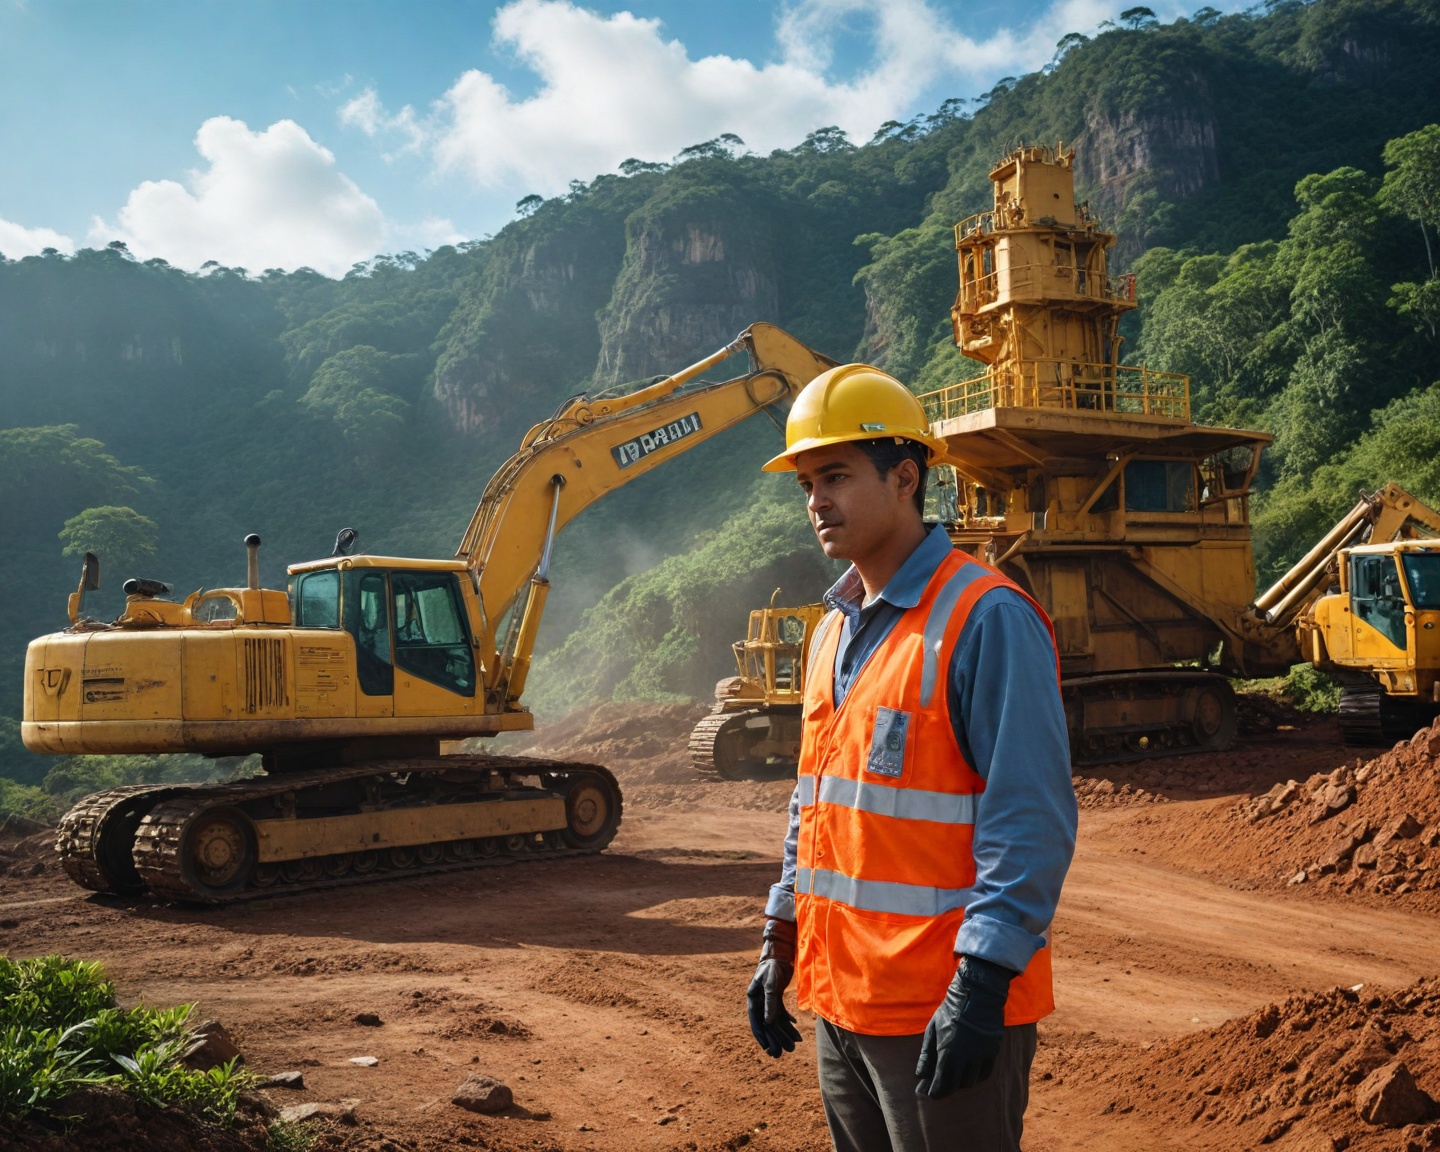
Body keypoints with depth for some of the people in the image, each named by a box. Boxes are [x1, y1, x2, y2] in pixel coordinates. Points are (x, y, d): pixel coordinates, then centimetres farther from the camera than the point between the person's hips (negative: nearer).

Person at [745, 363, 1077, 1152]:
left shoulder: (986, 619, -15)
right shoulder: (834, 629, 12)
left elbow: (1032, 823, -19)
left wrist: (982, 984, -22)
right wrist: (779, 946, 17)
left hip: (943, 1012, -8)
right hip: (840, 1000, 8)